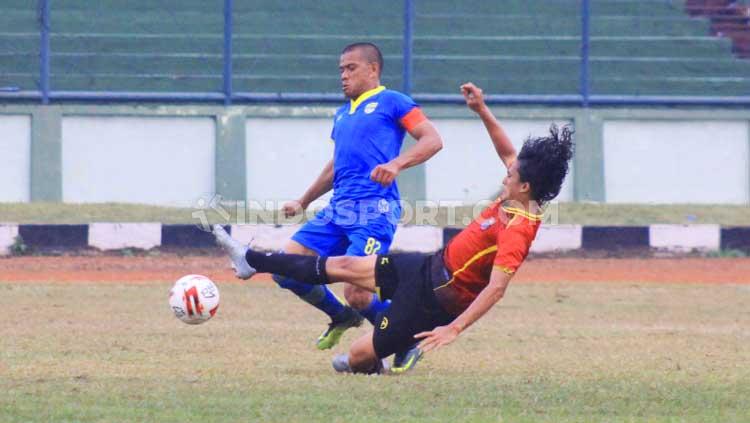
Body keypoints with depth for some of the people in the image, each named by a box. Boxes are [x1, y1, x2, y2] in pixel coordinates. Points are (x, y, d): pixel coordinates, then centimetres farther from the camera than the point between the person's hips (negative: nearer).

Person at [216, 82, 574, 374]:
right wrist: (482, 111, 9)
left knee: (357, 358, -3)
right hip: (430, 267, 9)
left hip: (435, 298, -9)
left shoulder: (517, 230, -30)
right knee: (343, 266, 14)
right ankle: (251, 261, 26)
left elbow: (496, 287, -35)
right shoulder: (518, 199, -3)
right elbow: (507, 153, 15)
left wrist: (454, 328, -38)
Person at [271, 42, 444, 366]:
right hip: (338, 209, 8)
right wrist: (302, 202, 38)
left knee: (356, 294, -18)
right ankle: (342, 317, 21)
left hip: (374, 209, -8)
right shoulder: (342, 115, 26)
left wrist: (396, 164, -22)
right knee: (285, 269, -2)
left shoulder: (391, 102, 3)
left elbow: (432, 140, -7)